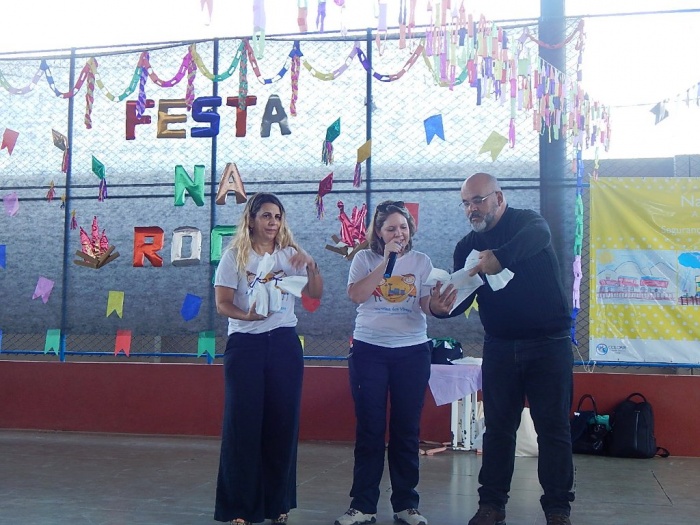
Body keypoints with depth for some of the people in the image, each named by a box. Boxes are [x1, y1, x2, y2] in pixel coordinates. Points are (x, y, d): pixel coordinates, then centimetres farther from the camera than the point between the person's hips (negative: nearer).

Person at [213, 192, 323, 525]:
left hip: (285, 343, 3)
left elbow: (316, 294, 5)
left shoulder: (290, 255, 8)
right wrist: (247, 314, -23)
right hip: (245, 344, -3)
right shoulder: (235, 256, 0)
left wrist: (311, 265, -12)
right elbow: (222, 303, -5)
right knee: (243, 423, -1)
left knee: (282, 422, 5)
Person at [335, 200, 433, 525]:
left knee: (407, 429, 5)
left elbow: (428, 305, -2)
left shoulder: (421, 261, 7)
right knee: (370, 429, 1)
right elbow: (355, 294, -13)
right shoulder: (365, 259, 3)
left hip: (412, 351, 1)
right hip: (369, 349, -1)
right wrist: (386, 261, -16)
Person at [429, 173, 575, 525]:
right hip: (500, 346, 4)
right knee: (497, 427, 8)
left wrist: (500, 257, -51)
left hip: (548, 342, -4)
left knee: (553, 427, 1)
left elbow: (538, 236, -30)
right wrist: (441, 306, -25)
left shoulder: (527, 222, -5)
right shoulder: (467, 246, 7)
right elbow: (461, 298, 0)